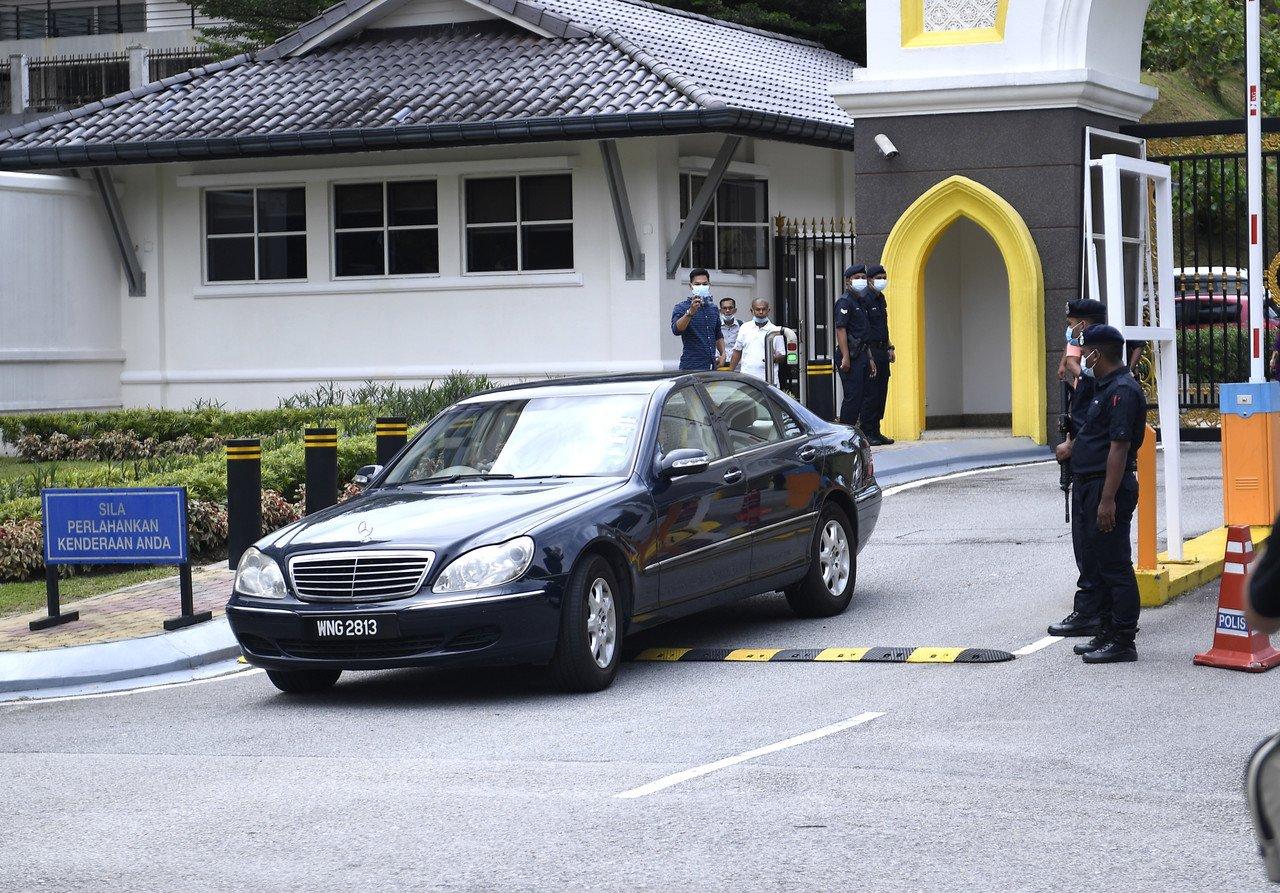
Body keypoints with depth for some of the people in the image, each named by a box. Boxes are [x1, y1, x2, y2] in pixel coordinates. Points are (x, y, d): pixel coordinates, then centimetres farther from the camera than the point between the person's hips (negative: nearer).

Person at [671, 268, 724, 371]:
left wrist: (723, 354, 12)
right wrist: (690, 312, -38)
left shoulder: (713, 308, 17)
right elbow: (676, 330, -23)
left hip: (712, 366, 6)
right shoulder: (681, 308, -4)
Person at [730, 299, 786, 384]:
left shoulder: (775, 331, 5)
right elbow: (737, 351, 16)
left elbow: (782, 354, 5)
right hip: (746, 376, 2)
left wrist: (774, 358, -17)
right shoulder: (745, 328, 12)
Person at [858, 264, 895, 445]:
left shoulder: (881, 299, 17)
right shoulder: (864, 300, -13)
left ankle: (875, 431, 14)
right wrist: (869, 358, -21)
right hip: (870, 350, -9)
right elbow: (864, 332, -17)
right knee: (871, 393, -8)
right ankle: (867, 432, -5)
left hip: (882, 351, 9)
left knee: (881, 392, 9)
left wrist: (890, 348, 21)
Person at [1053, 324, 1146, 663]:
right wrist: (1073, 446, 25)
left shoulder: (1122, 391, -17)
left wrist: (1108, 500, -26)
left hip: (1109, 487, -11)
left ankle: (1122, 641, -2)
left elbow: (1119, 447, -23)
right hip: (1088, 485, 11)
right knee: (1095, 565, 15)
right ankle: (1106, 633, 24)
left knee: (1114, 566, -6)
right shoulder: (1105, 388, 15)